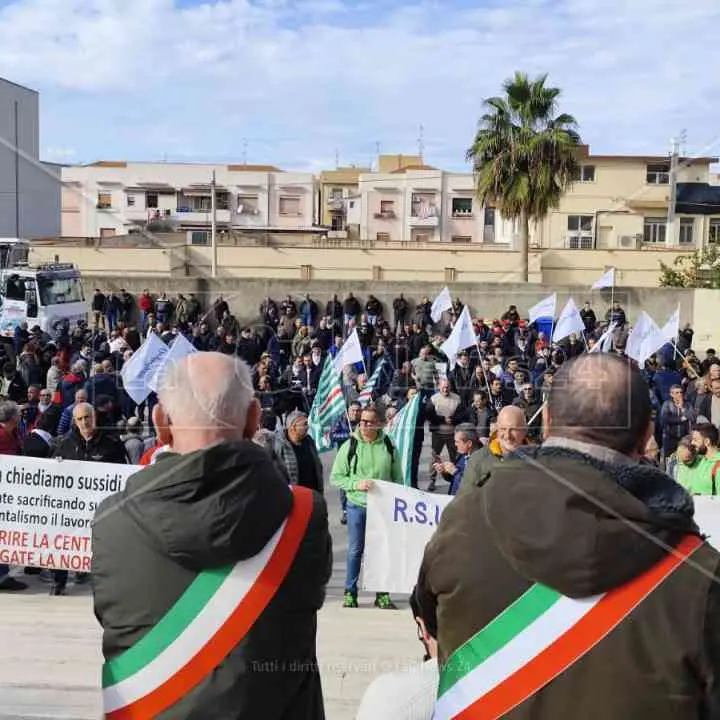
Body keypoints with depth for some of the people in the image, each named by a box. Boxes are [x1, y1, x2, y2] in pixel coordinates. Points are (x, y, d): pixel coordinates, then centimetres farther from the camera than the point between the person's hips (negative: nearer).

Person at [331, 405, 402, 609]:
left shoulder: (388, 446, 2)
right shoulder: (349, 446, -3)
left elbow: (398, 478, 10)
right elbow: (335, 477, -2)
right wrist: (356, 484, -16)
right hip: (356, 505, -1)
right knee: (355, 550, 6)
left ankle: (382, 593, 17)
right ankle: (350, 592, 18)